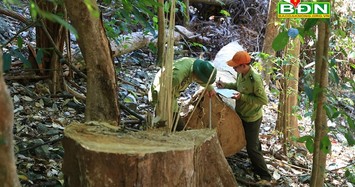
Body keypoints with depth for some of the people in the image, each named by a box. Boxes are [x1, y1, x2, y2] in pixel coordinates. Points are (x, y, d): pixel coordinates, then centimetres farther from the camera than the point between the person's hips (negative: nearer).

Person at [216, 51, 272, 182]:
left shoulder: (255, 79, -33)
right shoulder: (241, 74, -7)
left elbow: (263, 100, -29)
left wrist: (242, 97, -32)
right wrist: (225, 85, 1)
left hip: (252, 119, -8)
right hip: (241, 116, 8)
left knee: (252, 148, -3)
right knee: (253, 144, 26)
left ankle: (265, 177, 11)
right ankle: (257, 169, 47)